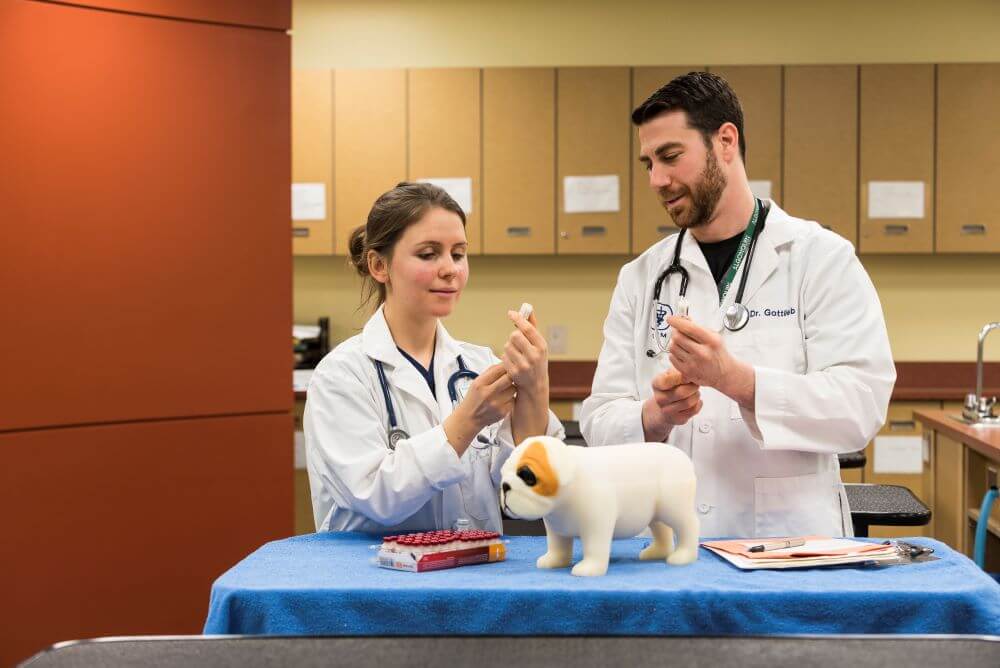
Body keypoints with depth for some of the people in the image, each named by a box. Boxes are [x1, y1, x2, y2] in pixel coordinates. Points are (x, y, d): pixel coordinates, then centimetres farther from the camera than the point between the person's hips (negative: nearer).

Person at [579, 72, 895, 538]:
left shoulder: (822, 259, 2)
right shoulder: (640, 278, 13)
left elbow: (862, 404, -9)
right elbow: (600, 420, 8)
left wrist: (735, 378, -20)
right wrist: (653, 417, -13)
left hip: (791, 538, -3)